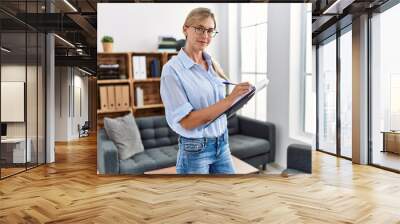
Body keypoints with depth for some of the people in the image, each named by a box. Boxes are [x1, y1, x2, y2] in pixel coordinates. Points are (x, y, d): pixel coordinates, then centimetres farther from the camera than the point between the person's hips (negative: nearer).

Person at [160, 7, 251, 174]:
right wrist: (230, 99, -24)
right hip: (195, 150, -6)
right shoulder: (172, 69, -14)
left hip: (222, 143, 6)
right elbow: (187, 121, -21)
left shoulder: (213, 64, 4)